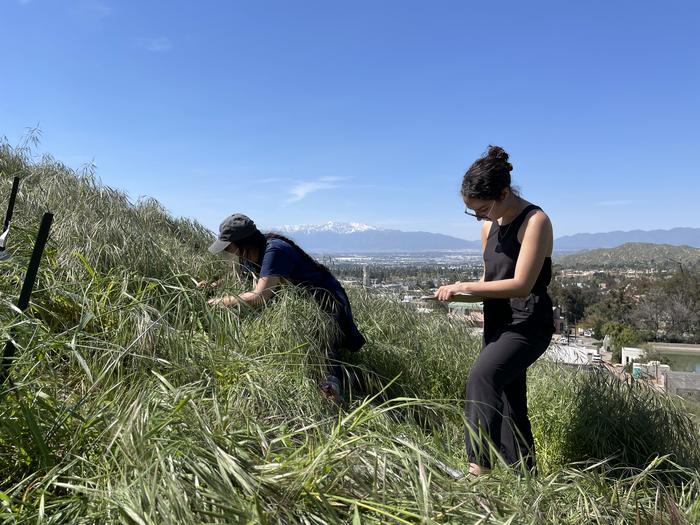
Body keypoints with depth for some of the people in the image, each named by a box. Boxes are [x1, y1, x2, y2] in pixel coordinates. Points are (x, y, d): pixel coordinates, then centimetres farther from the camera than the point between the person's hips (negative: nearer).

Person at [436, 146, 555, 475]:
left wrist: (465, 287, -19)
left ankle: (478, 465, -26)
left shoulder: (535, 221, -13)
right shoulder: (490, 226, 11)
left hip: (528, 324, -8)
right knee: (509, 407, 11)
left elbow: (521, 285, -21)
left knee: (482, 376, -28)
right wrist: (458, 292, 0)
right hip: (498, 324, 8)